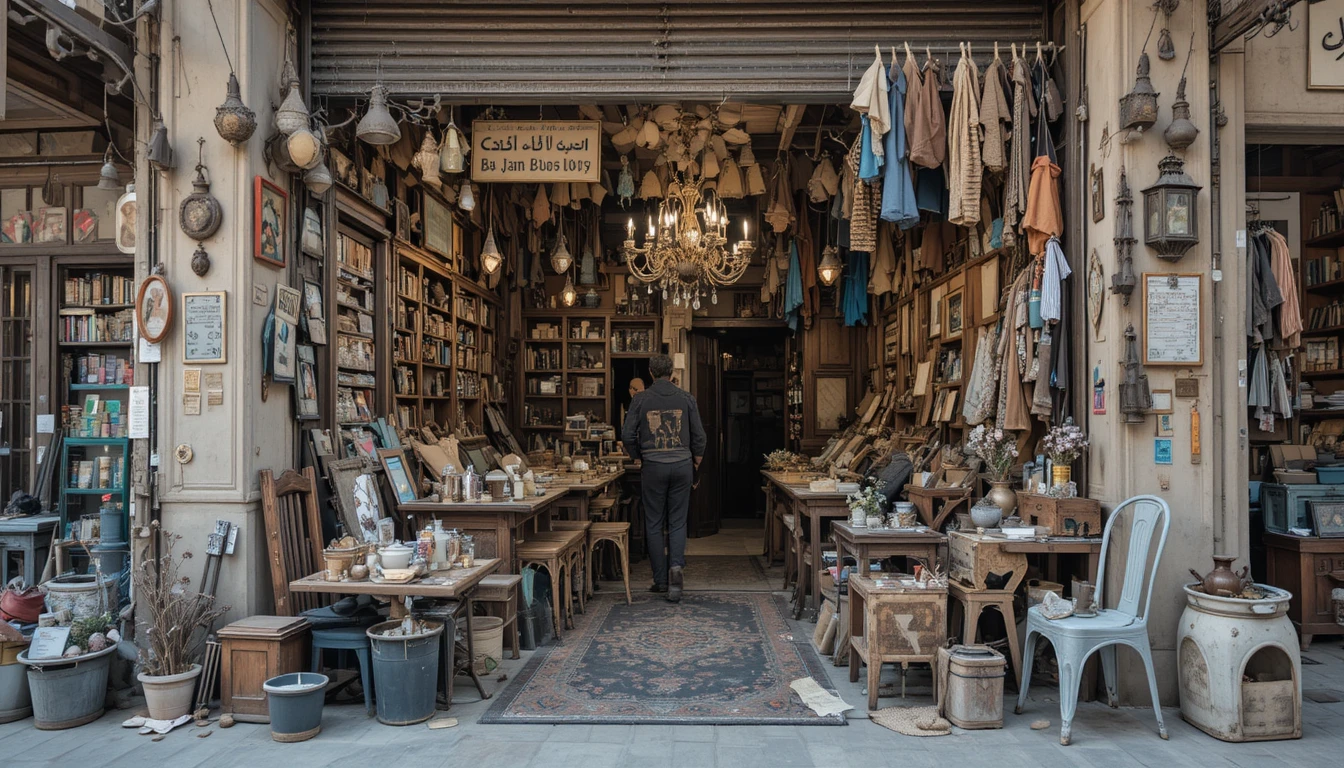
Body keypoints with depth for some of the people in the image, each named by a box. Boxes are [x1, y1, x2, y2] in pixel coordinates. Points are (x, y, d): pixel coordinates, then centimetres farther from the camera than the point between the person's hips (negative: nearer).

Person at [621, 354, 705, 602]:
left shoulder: (640, 400, -2)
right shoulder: (686, 398, 1)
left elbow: (627, 435, -4)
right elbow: (699, 435, 2)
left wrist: (639, 459, 11)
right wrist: (695, 465, 14)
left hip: (653, 467, -1)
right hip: (682, 465, 1)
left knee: (654, 524, 8)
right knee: (678, 522, 8)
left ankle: (661, 579, 11)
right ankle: (676, 565, -14)